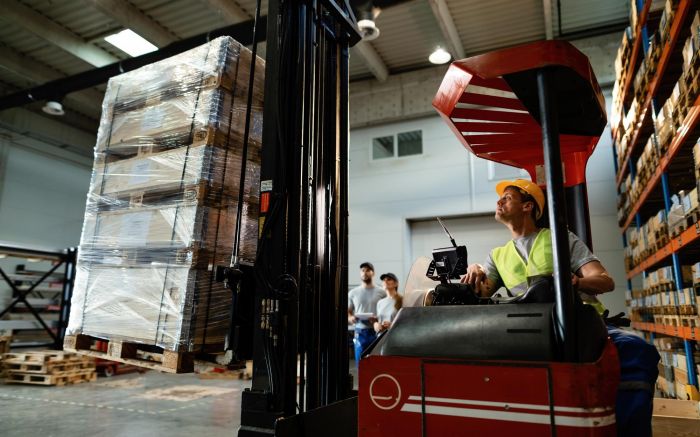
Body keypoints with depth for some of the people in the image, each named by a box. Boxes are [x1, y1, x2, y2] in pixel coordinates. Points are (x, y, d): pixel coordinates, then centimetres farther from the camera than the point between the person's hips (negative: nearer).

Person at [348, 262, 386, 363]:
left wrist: (378, 319, -19)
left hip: (376, 332, -2)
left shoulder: (381, 292, 2)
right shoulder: (353, 293, 10)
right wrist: (350, 318, -10)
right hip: (360, 332, 2)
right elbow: (348, 312, 12)